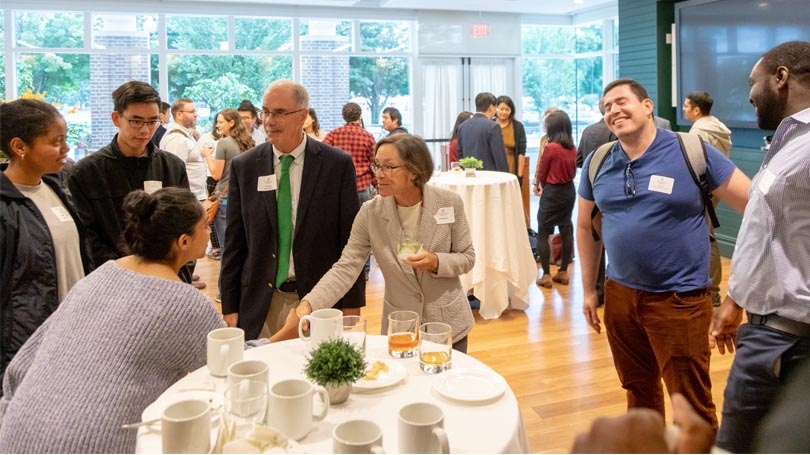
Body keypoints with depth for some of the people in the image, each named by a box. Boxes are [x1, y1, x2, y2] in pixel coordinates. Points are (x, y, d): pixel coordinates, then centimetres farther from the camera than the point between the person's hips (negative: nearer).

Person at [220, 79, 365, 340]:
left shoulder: (338, 164, -4)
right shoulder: (244, 167, 2)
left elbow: (350, 239, -2)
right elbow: (234, 243, 4)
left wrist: (352, 303, -3)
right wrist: (229, 307, 3)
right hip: (260, 306, 2)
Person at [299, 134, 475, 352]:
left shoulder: (449, 203, -13)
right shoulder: (370, 213, -12)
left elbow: (467, 257, -4)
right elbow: (345, 267, -16)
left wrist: (436, 262, -25)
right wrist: (308, 304, -31)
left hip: (448, 324, 0)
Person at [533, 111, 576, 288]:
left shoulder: (550, 147, -17)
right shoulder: (572, 148, 1)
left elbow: (542, 172, -5)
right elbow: (573, 171, 11)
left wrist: (538, 185, 14)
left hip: (553, 193, -7)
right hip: (569, 190, 7)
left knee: (543, 233, 2)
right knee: (566, 230, 13)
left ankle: (546, 275, 3)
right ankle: (563, 272, 20)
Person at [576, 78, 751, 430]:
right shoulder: (597, 163, 3)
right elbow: (585, 226, 13)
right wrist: (589, 290, 13)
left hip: (679, 298, -4)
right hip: (620, 295, 4)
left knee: (692, 403, 5)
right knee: (638, 390, 20)